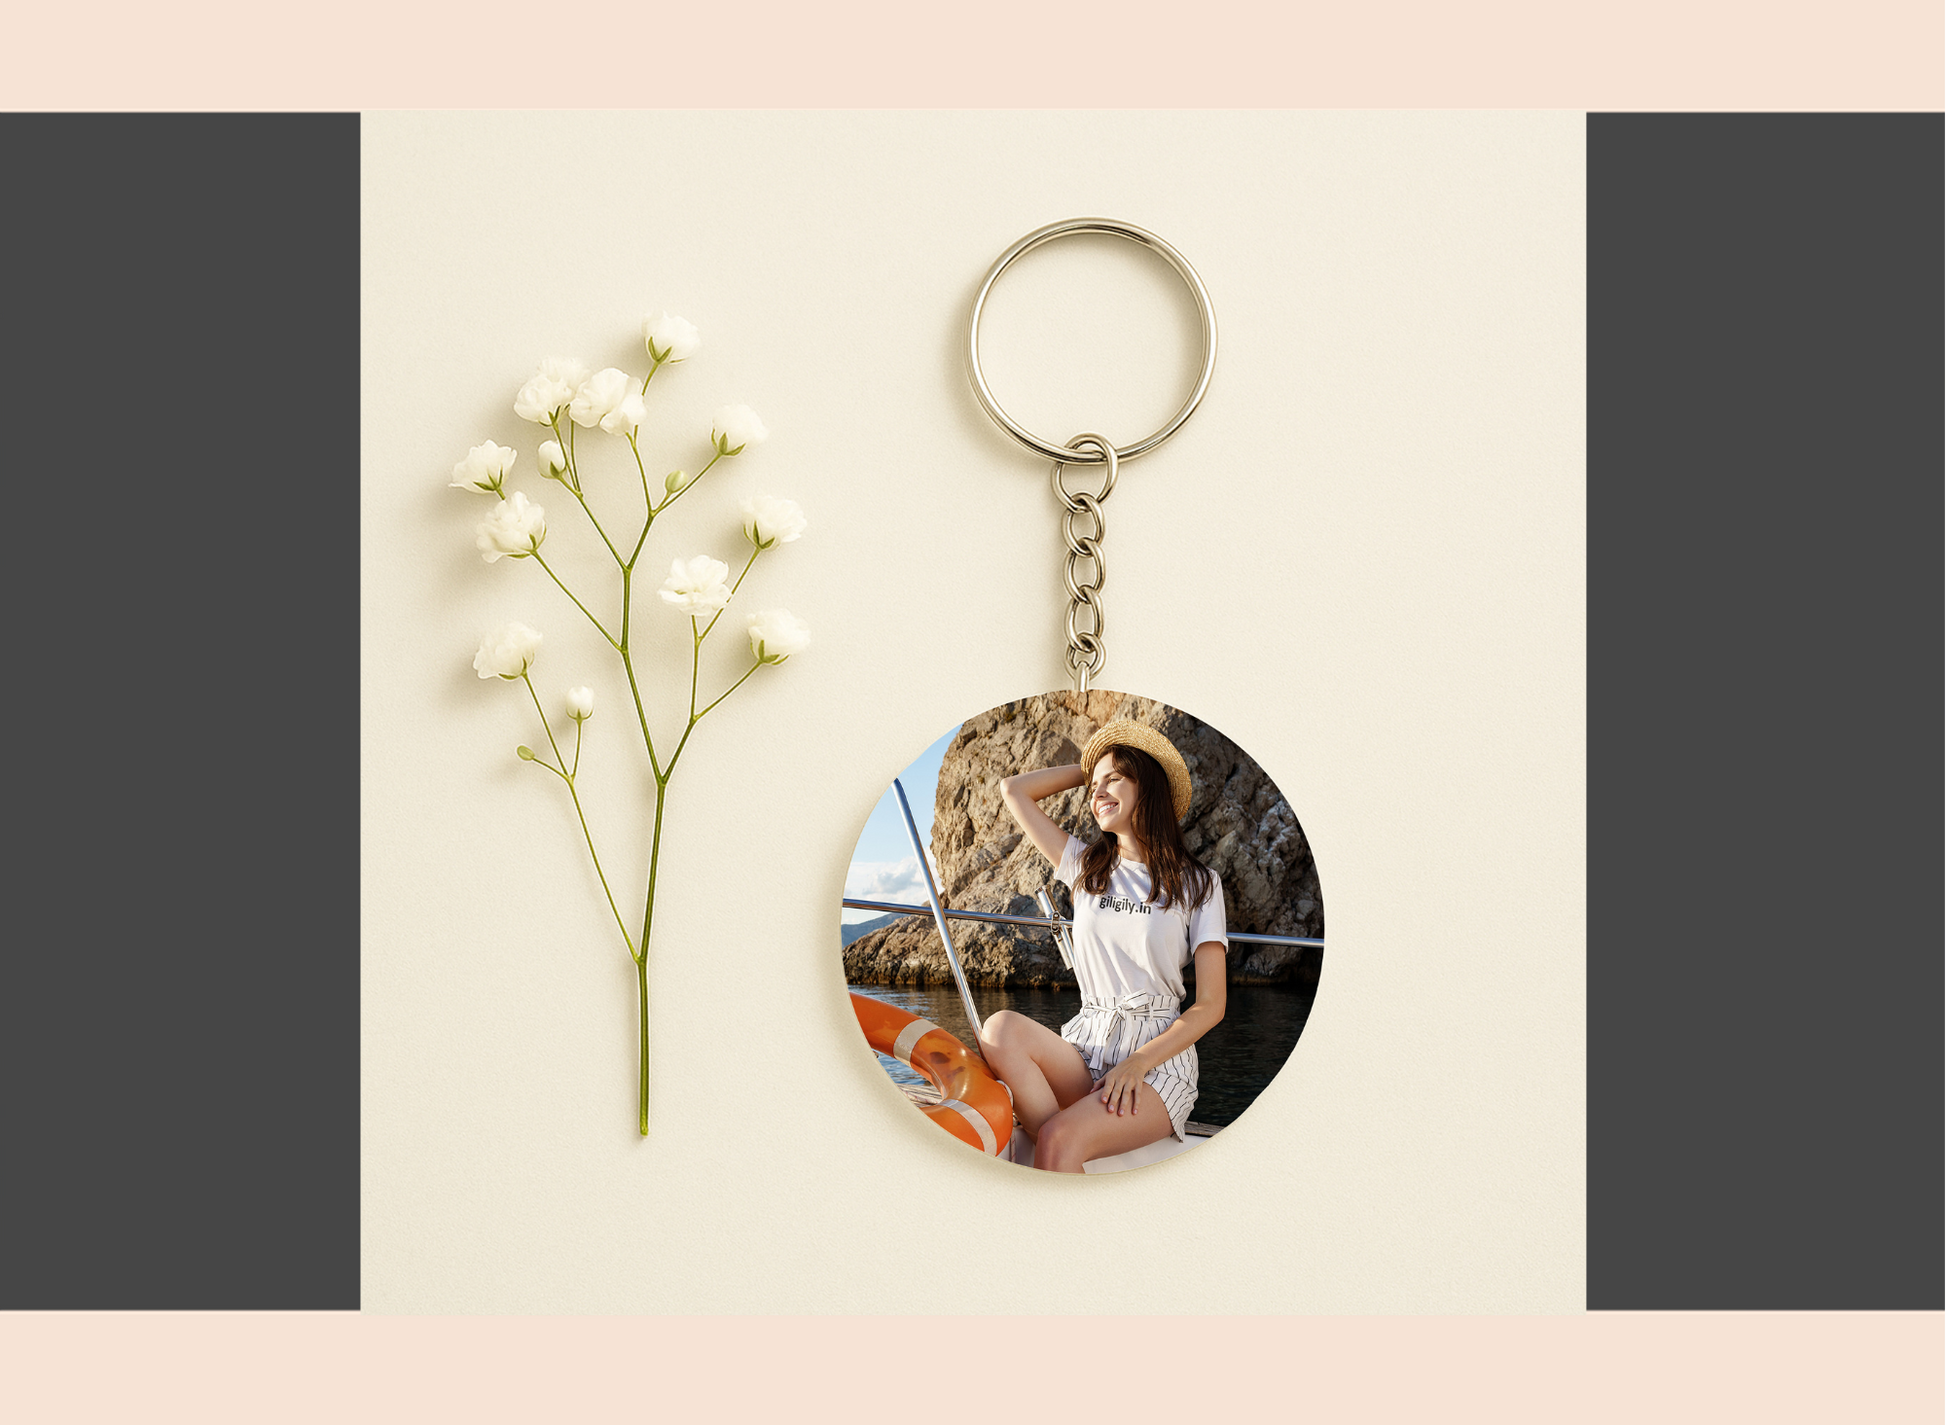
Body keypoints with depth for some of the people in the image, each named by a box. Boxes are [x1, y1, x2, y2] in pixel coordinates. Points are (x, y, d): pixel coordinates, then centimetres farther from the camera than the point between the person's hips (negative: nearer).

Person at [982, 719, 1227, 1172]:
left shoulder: (1196, 883, 4)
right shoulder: (1085, 867, 16)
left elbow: (1210, 1006, -1)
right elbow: (1014, 790, 19)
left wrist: (1137, 1063, -15)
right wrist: (1087, 771, 21)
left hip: (1160, 1055, -4)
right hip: (1084, 1046, 4)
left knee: (1060, 1138, -33)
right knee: (1000, 1028, -29)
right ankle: (1063, 1164, -33)